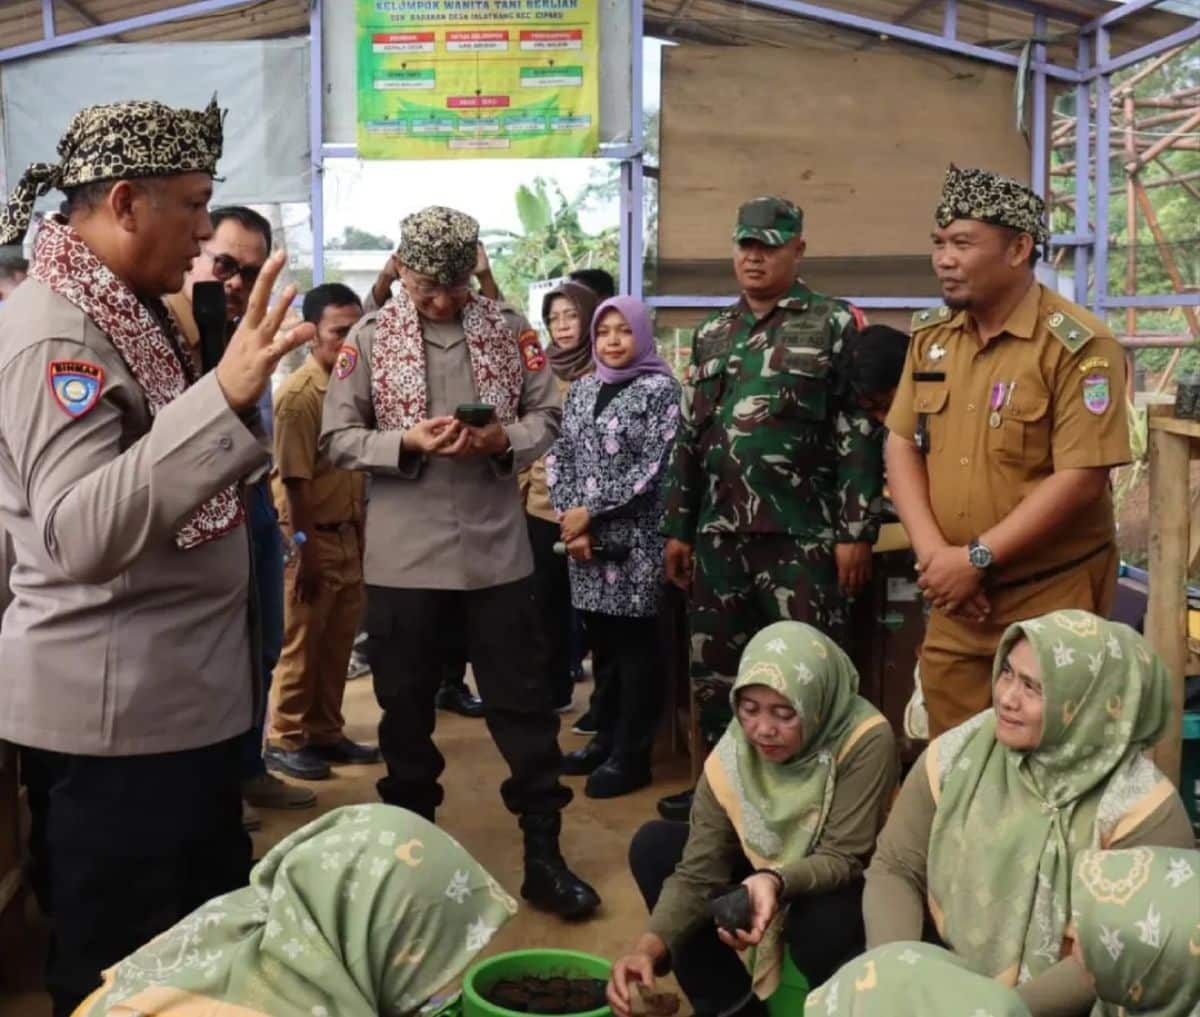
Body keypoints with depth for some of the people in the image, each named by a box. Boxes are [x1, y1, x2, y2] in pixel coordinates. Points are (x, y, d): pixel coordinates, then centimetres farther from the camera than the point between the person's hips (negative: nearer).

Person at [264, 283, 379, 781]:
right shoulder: (298, 394, -14)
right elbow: (294, 479, -16)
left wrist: (360, 534, 12)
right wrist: (306, 549, -17)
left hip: (349, 533, 7)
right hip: (313, 536, -7)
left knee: (338, 642, 14)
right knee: (301, 644, 3)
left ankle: (325, 732, 26)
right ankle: (284, 740, 15)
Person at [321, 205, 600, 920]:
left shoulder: (511, 331, 3)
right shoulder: (369, 339, -1)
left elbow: (548, 418, 6)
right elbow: (337, 439, -2)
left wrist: (505, 439, -15)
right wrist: (407, 442, -18)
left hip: (497, 549, 1)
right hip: (404, 555, 0)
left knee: (524, 702, 7)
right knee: (407, 707, 12)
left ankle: (544, 854, 19)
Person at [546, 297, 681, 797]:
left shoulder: (659, 390, -4)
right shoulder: (581, 389, 13)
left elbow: (653, 467, -12)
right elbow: (559, 456, 9)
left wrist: (592, 511, -12)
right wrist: (571, 520, -5)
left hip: (634, 539, -5)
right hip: (584, 536, 5)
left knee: (634, 645, 1)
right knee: (602, 642, 12)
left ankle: (630, 755, 8)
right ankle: (606, 737, 26)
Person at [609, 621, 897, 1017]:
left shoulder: (866, 740, -28)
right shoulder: (730, 758, -17)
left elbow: (843, 858, -26)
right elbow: (698, 871, -19)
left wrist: (777, 882, -47)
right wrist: (650, 947, -35)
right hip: (765, 877, 4)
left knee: (820, 923, -38)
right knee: (653, 845, -11)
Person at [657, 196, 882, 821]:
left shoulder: (835, 325, -1)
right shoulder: (711, 335, 14)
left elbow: (860, 435, -7)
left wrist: (856, 531, -12)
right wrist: (678, 527, 13)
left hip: (801, 534, -5)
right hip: (720, 533, 5)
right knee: (713, 670, 12)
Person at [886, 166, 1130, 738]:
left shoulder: (1077, 346, -14)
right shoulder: (930, 336, 6)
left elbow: (1080, 479, -19)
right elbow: (902, 446, 5)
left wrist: (977, 558, -18)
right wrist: (933, 553, -9)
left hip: (1050, 595, -5)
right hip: (955, 596, 6)